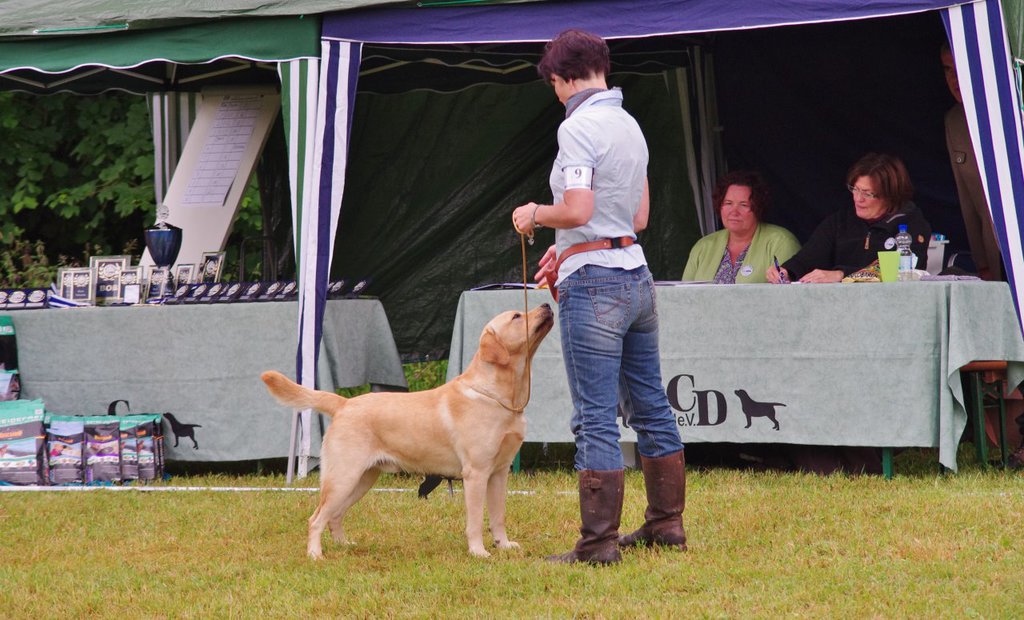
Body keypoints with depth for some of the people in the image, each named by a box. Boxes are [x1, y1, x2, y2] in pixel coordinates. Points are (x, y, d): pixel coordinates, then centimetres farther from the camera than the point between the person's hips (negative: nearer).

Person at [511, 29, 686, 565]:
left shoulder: (577, 128, -13)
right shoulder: (630, 125, 13)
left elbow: (578, 211, -22)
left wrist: (535, 214, -3)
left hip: (594, 285, -9)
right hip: (637, 275, 9)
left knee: (596, 418, -6)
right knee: (650, 406, 15)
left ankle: (598, 542, -5)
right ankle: (666, 523, 23)